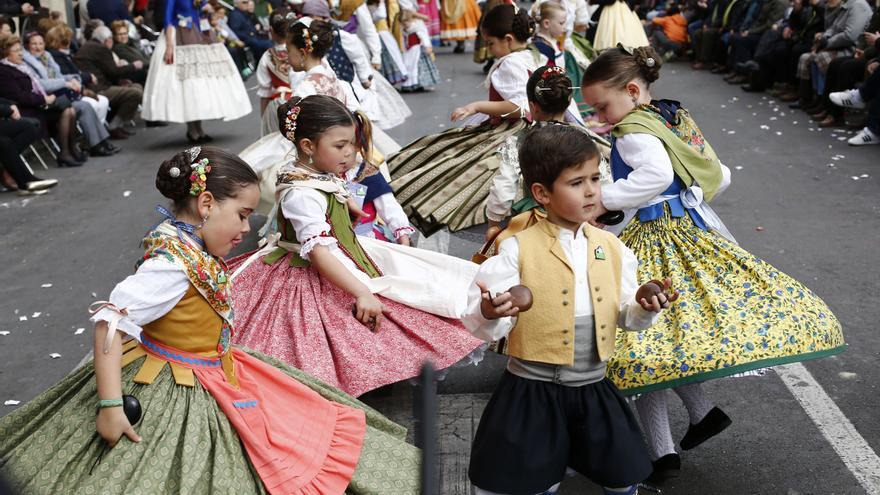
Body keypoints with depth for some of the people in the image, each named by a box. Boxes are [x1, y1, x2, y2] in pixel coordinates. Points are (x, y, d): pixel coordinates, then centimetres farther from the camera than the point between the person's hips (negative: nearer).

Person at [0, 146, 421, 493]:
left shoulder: (193, 248, 1)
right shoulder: (173, 264, -26)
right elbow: (111, 321, -29)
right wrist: (110, 404, -30)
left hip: (216, 376, 10)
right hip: (178, 393, -10)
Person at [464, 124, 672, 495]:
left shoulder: (612, 248, 2)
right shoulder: (519, 249, -13)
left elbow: (625, 316, 8)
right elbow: (484, 323, -16)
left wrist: (646, 309, -12)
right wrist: (489, 315, -37)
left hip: (594, 389, 4)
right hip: (532, 392, -4)